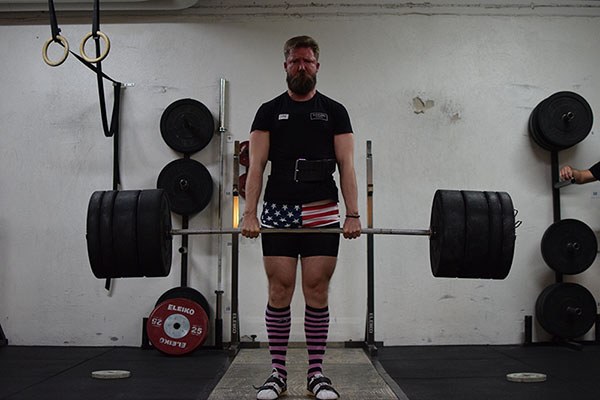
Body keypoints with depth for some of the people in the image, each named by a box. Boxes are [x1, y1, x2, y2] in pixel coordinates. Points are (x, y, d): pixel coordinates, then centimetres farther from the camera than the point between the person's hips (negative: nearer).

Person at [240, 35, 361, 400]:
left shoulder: (334, 111, 9)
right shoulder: (269, 111, 9)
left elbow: (346, 165, 2)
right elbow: (257, 165, 1)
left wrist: (353, 214, -9)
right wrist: (249, 213, -11)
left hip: (322, 214, 0)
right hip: (278, 212, 0)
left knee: (317, 294, 2)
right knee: (279, 293, 2)